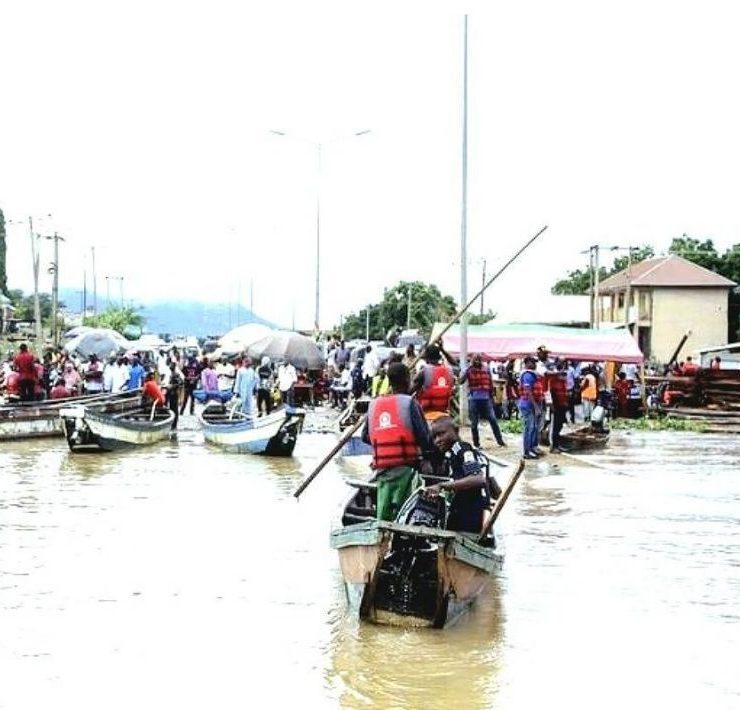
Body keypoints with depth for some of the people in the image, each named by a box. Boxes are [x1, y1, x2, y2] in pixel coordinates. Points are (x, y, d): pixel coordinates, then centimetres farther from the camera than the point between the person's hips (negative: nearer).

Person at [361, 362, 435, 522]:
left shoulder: (374, 404, 10)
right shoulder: (409, 403, -5)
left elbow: (365, 436, 14)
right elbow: (423, 435, -10)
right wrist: (427, 458, -1)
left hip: (381, 468, 5)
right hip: (405, 467, -5)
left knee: (384, 515, 8)